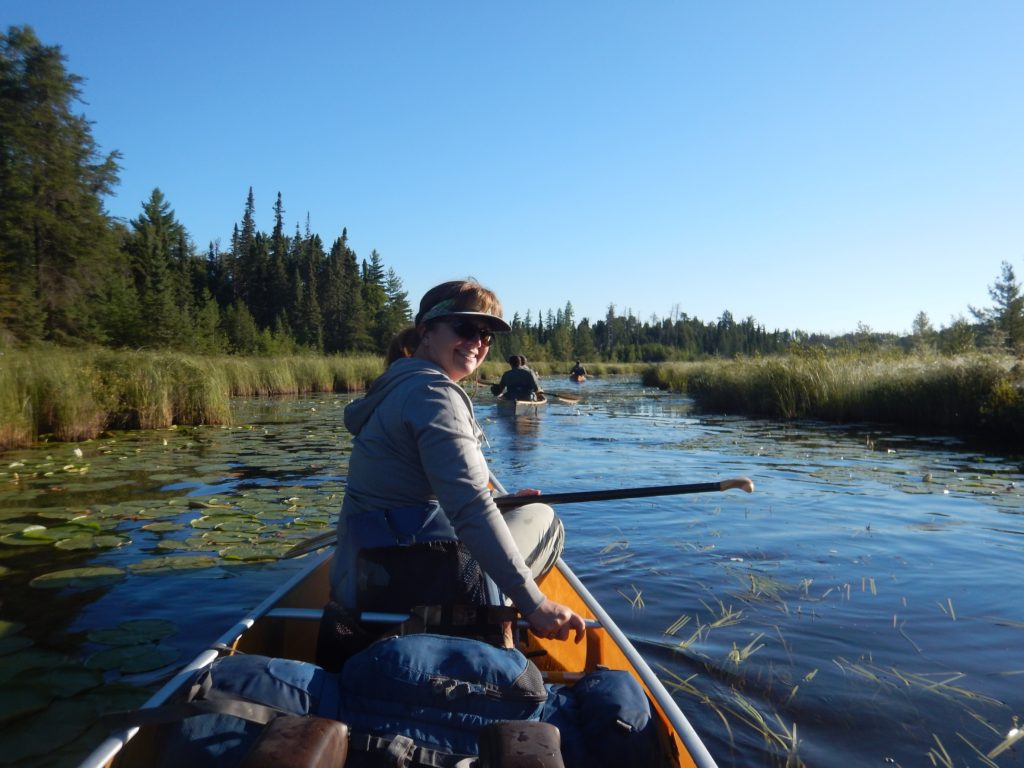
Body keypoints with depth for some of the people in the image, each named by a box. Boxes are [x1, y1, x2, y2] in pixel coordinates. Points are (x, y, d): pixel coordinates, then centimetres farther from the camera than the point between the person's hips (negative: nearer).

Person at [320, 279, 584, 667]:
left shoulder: (395, 386, 15)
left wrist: (500, 502, 26)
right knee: (542, 517, 11)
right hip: (420, 581, -10)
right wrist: (533, 604, -24)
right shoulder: (434, 391, -15)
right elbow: (469, 508, -25)